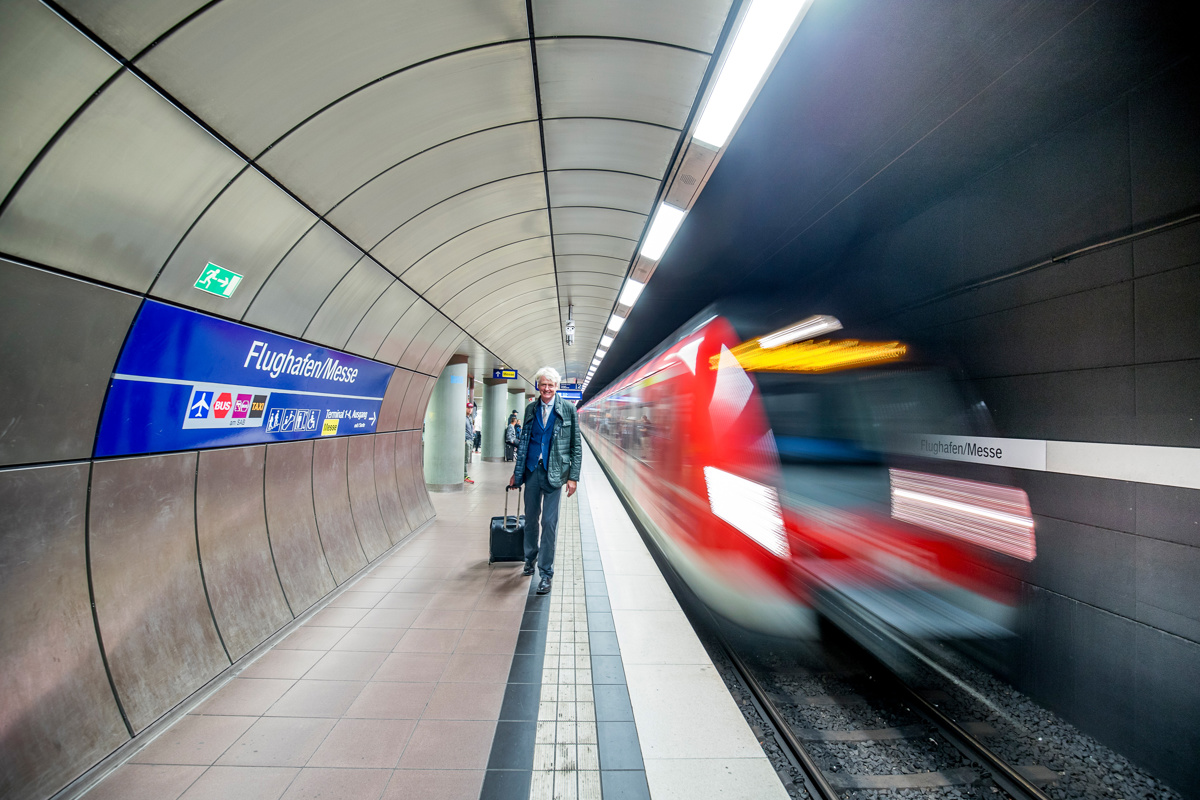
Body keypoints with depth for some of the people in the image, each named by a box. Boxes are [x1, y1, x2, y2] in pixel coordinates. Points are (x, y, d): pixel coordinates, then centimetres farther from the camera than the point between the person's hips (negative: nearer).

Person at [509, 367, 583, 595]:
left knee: (549, 522, -1)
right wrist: (516, 472, 11)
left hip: (554, 472, -3)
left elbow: (576, 446, -2)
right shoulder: (531, 409, 7)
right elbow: (523, 441, 13)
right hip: (532, 470, 4)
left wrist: (573, 477, -7)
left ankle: (546, 573, 12)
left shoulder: (568, 409, -3)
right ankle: (530, 557, 39)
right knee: (530, 518, 15)